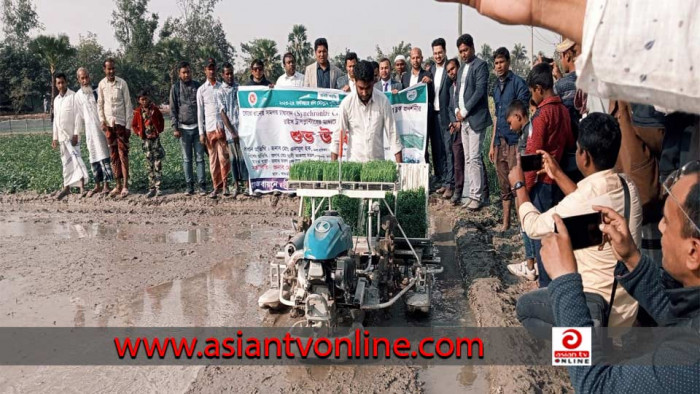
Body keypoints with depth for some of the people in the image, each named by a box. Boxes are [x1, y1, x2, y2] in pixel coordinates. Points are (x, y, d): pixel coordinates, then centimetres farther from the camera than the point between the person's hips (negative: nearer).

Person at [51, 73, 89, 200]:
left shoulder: (73, 96, -6)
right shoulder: (56, 100, 15)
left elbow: (77, 116, -11)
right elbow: (55, 119, 18)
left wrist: (76, 134, -17)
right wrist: (55, 137, 15)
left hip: (71, 134, -7)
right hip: (61, 135, 7)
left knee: (75, 157, -18)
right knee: (66, 161, 11)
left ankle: (82, 184, -26)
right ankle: (67, 187, 17)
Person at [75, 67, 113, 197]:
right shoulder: (78, 95, 9)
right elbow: (79, 115, 15)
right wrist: (79, 132, 15)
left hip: (101, 128, -4)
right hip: (89, 130, 4)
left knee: (104, 155, -8)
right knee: (93, 157, 9)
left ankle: (106, 185, -6)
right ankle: (98, 185, 17)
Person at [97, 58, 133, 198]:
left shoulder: (122, 83, -3)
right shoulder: (101, 84, 6)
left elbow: (128, 104, -3)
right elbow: (100, 104, 12)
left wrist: (128, 125, -7)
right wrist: (102, 120, -1)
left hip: (121, 123, -3)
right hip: (108, 123, 3)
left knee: (123, 154, -6)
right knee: (113, 156, 6)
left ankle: (125, 186, -4)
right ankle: (118, 185, 11)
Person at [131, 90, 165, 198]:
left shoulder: (155, 109, 0)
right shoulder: (138, 112, 3)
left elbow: (161, 120, 13)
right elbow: (134, 125, 12)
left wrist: (160, 130, 0)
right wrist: (138, 132, -3)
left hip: (156, 138, -1)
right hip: (145, 140, 1)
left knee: (158, 164, -5)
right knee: (149, 165, 4)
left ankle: (157, 187, -3)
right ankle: (151, 188, 8)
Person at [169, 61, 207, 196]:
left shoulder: (197, 86, 9)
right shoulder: (175, 88, 6)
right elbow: (173, 109, 5)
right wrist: (175, 128, -4)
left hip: (198, 126, 0)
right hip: (184, 128, 0)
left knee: (199, 157, -1)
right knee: (187, 159, 4)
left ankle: (202, 185, 0)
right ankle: (189, 186, 8)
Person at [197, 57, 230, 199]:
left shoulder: (223, 87, 8)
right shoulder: (201, 90, 8)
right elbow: (200, 112, 7)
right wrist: (201, 133, 2)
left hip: (223, 127, -1)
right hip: (209, 129, 1)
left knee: (224, 157, -5)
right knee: (213, 158, 4)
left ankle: (224, 185, 5)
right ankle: (216, 187, 10)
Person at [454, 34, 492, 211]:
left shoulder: (480, 65, -6)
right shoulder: (462, 67, 19)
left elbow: (480, 90, -15)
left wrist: (465, 111, -14)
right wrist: (457, 109, 2)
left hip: (476, 118, -8)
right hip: (463, 119, 8)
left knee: (474, 158, -9)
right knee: (468, 159, 10)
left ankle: (477, 196, -3)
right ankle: (474, 193, 16)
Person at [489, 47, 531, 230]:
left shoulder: (518, 83, -5)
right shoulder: (496, 86, 16)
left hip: (514, 141, -7)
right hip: (500, 143, 7)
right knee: (504, 186, 12)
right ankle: (506, 222, 20)